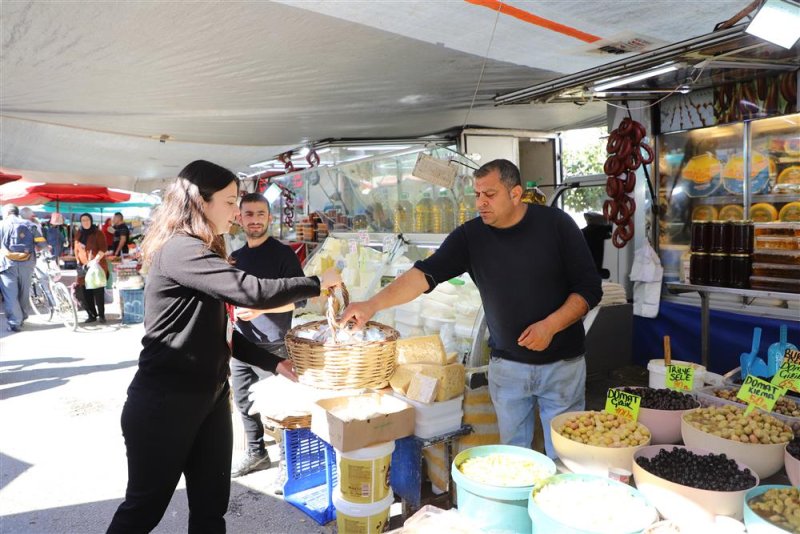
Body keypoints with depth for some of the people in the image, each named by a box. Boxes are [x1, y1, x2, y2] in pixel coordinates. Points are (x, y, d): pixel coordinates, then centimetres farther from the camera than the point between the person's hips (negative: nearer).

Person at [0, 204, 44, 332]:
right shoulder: (30, 225, 8)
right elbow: (41, 243, 3)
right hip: (27, 264, 3)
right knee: (24, 292, 14)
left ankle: (15, 323, -3)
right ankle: (22, 318, 24)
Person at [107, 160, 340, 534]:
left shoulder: (200, 252, 13)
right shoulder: (179, 250, -19)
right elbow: (252, 292, -29)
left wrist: (274, 363, 5)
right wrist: (317, 284, -14)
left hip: (210, 398, 9)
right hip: (164, 404, -8)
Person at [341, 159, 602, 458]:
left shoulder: (556, 224, -9)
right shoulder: (470, 236, -5)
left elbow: (589, 288, -6)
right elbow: (425, 274, -14)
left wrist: (551, 325, -20)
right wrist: (373, 305, -26)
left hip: (561, 363, -1)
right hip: (506, 364, 2)